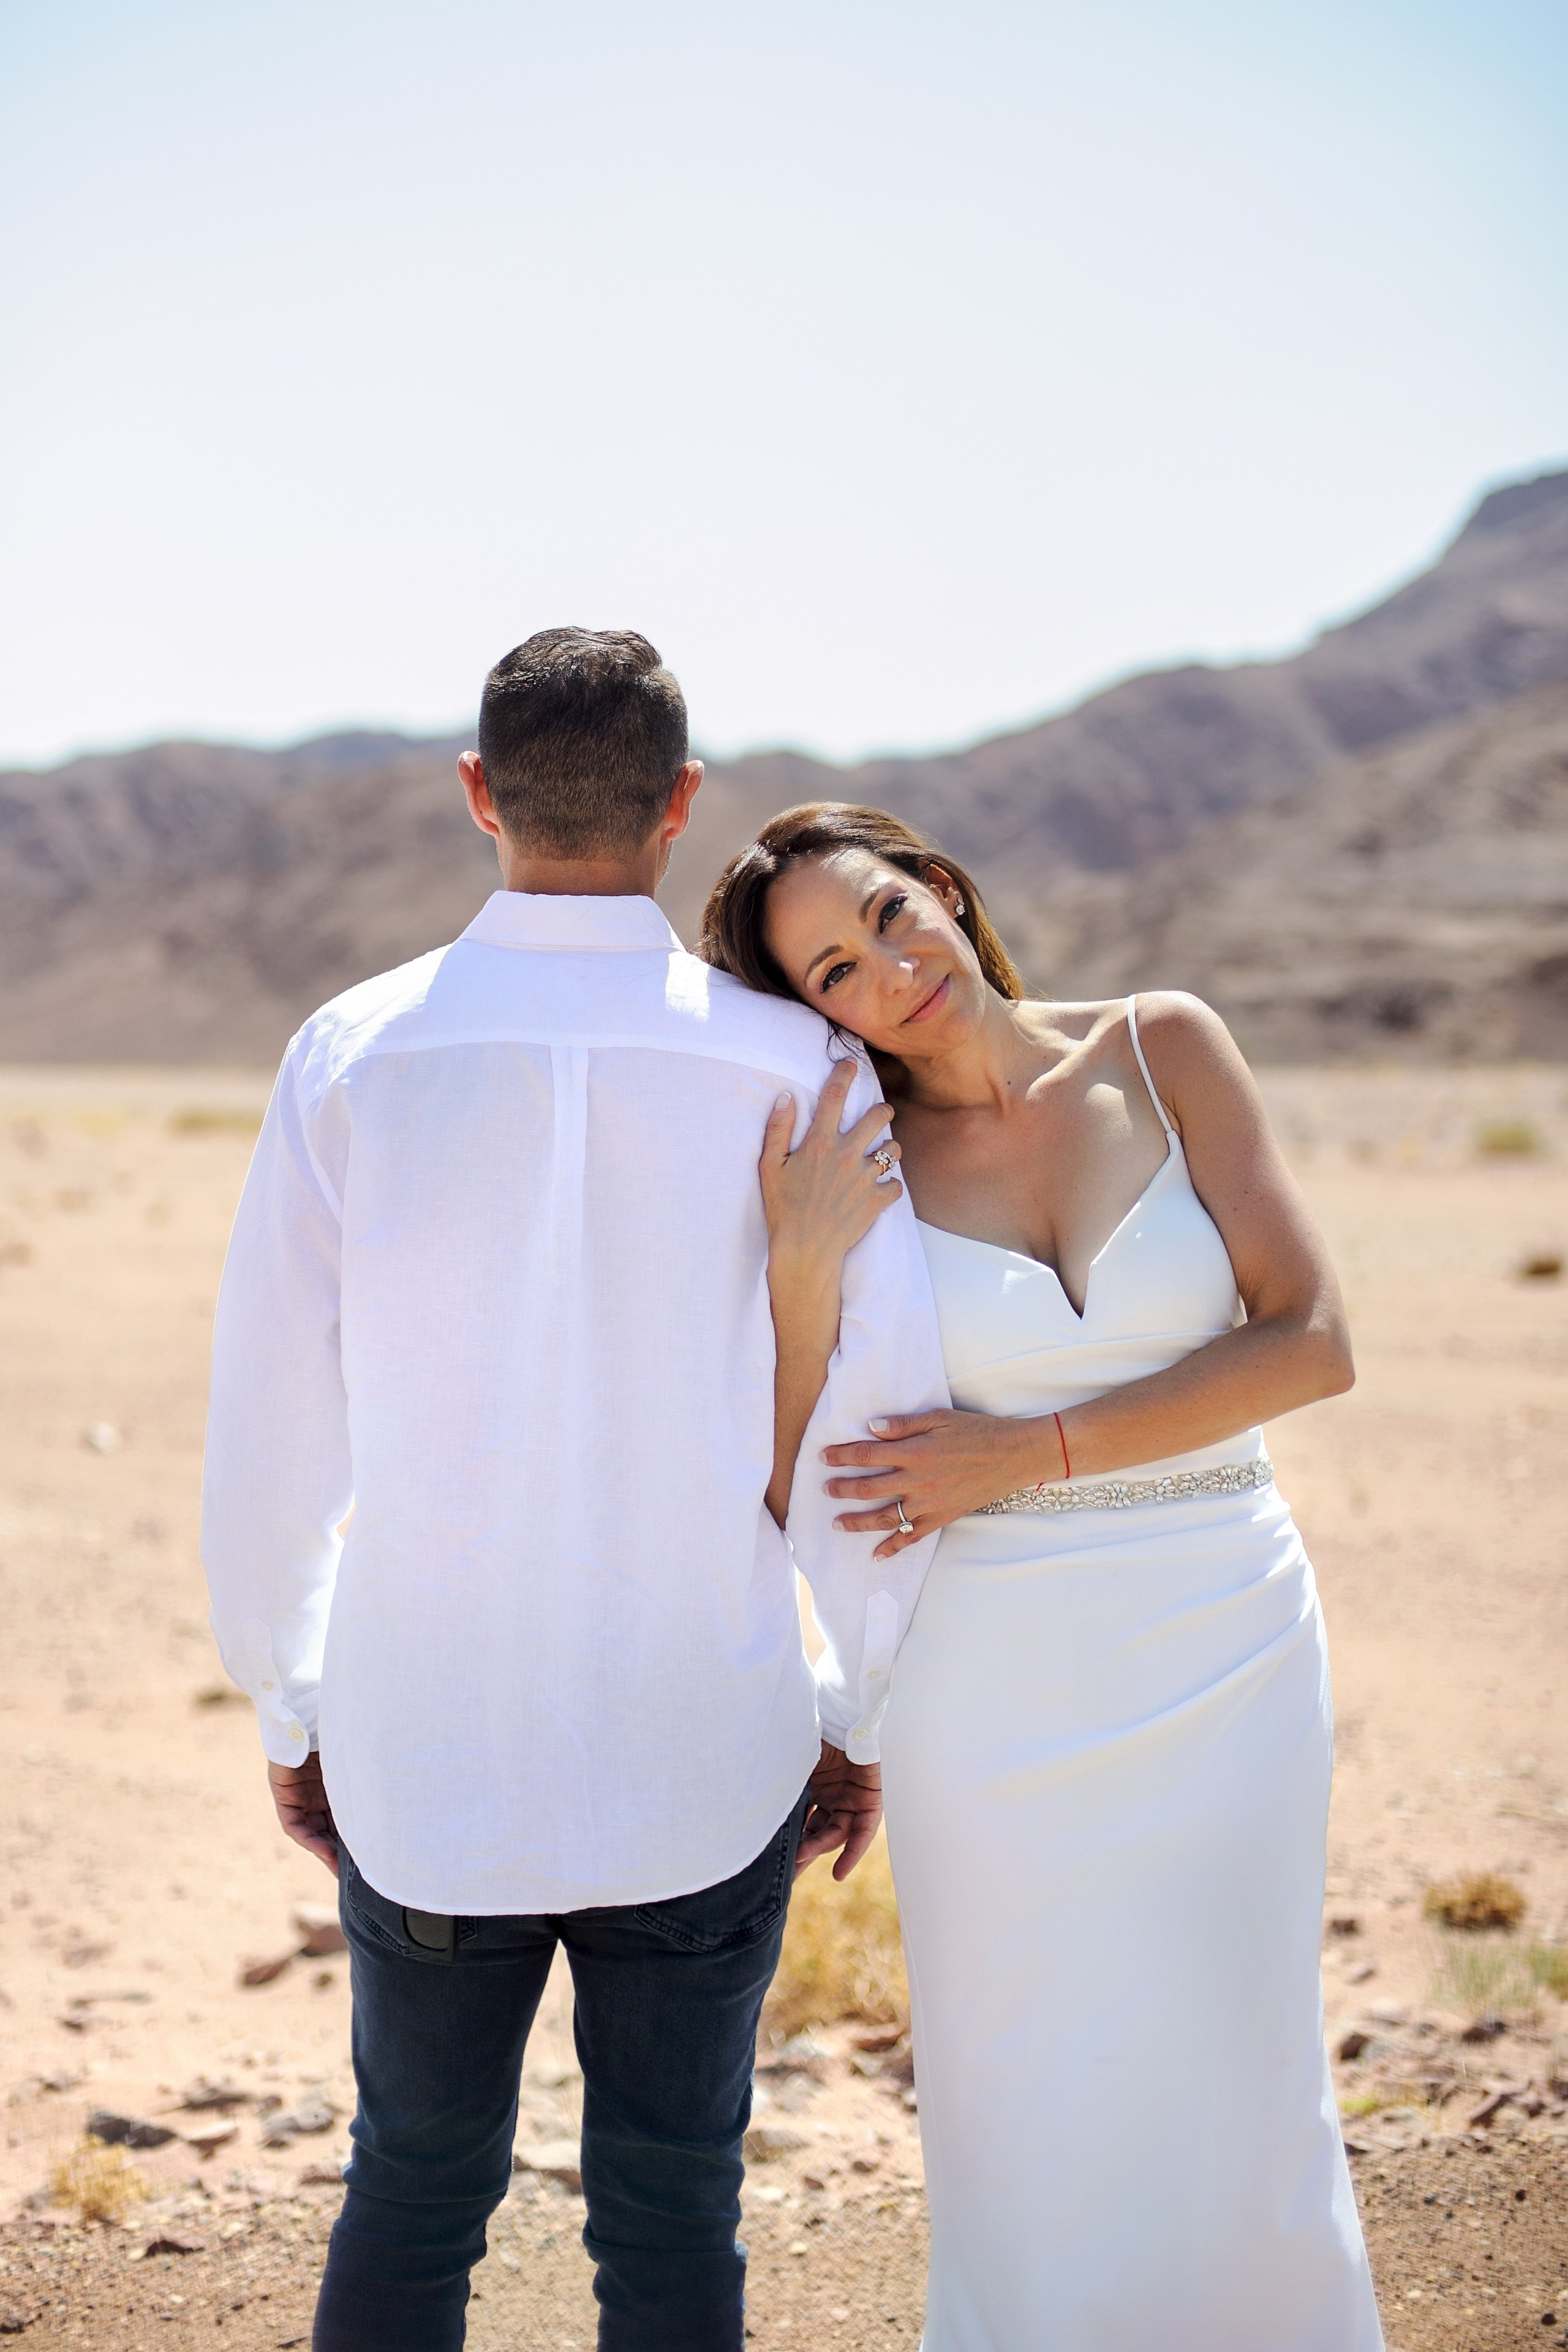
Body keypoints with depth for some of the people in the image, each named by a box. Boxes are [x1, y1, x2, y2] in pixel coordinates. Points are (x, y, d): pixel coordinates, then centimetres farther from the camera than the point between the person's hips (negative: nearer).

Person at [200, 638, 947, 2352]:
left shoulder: (351, 1060, -8)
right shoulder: (795, 1069, -10)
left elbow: (269, 1441, -4)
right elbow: (885, 1433, -8)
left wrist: (290, 1717, 11)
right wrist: (860, 1721, 7)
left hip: (425, 1761, 1)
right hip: (701, 1763, -1)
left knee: (414, 2197, 21)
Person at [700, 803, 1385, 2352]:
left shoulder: (1164, 1050, -2)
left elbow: (1310, 1343, -10)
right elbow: (797, 1482, -3)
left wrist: (1022, 1450, -13)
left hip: (1225, 1642, 0)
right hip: (1000, 1672, 0)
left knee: (1231, 2093, 9)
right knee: (1031, 2106, 8)